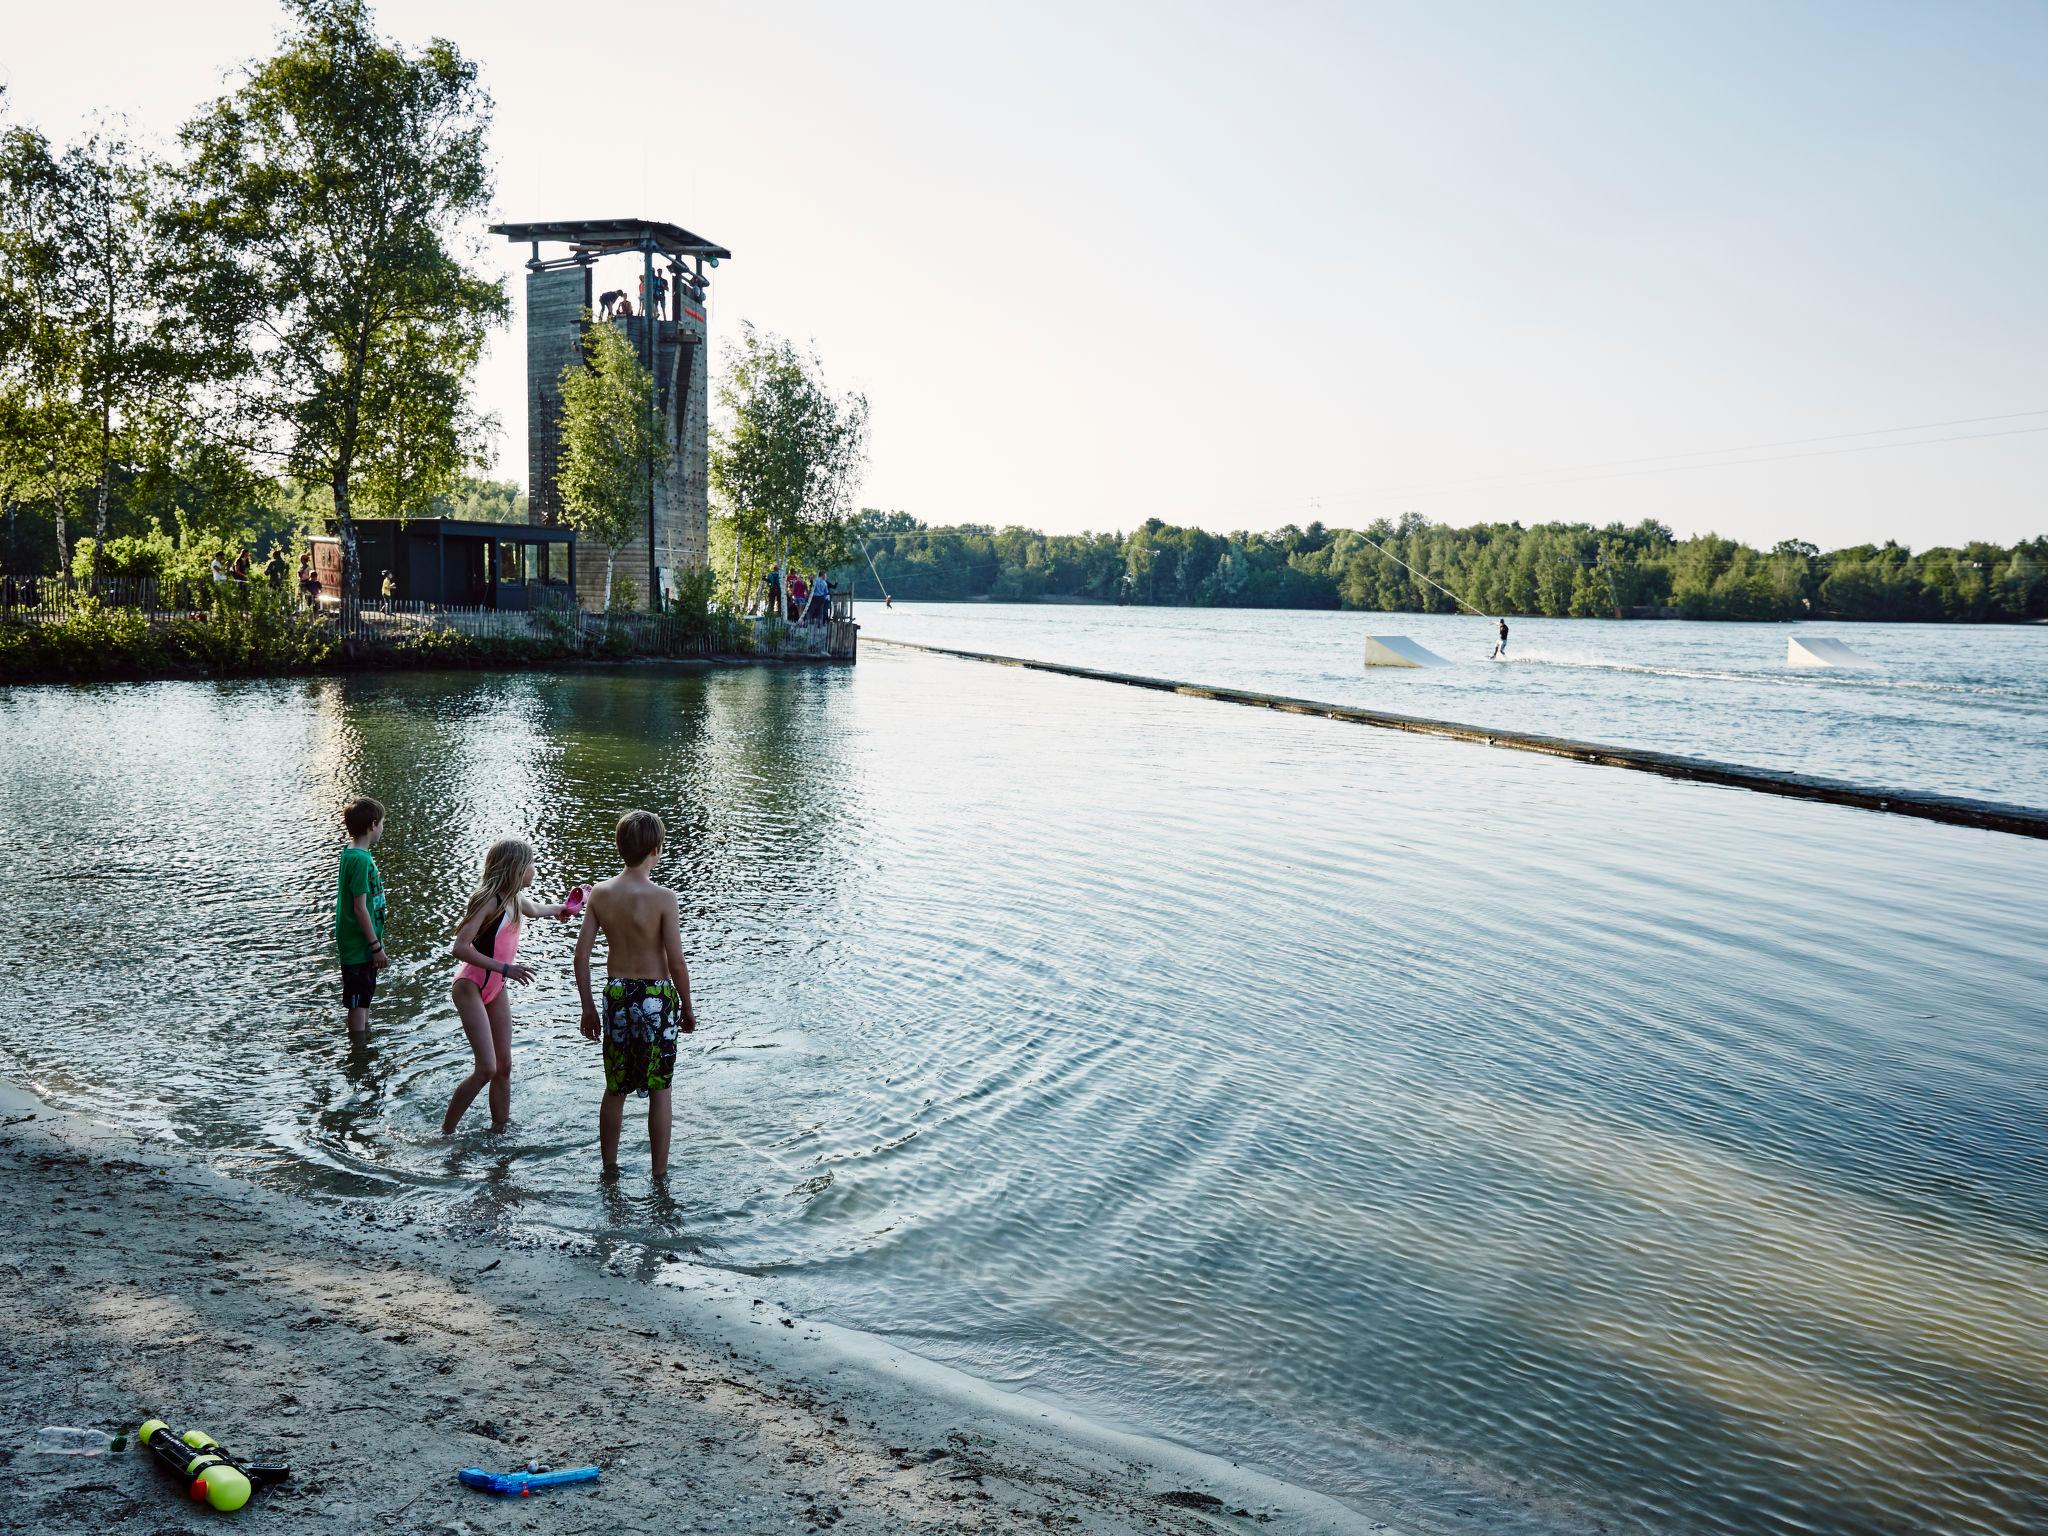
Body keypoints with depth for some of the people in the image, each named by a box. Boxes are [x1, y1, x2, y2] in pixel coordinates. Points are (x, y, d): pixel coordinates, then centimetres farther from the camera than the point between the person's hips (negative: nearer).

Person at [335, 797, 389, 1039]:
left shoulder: (351, 853, 8)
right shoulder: (360, 859, -21)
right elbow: (360, 908, -22)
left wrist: (376, 939, 22)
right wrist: (376, 946, -18)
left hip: (361, 943, 10)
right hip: (359, 944, -10)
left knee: (364, 998, 20)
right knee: (358, 1002, -1)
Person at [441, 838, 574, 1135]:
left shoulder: (514, 899, 8)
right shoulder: (489, 900, -18)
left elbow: (534, 910, 33)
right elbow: (460, 947, -25)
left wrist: (561, 908, 45)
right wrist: (504, 968, -29)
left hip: (496, 989, 9)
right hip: (470, 988, -9)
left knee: (504, 1065, 7)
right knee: (486, 1068, -15)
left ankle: (499, 1129, 15)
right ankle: (445, 1132, -4)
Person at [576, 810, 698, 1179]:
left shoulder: (600, 893, -3)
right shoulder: (663, 897, -16)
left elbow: (581, 955, -1)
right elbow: (676, 962, -15)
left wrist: (588, 1006, 9)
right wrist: (687, 1007, 0)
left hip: (616, 996, 4)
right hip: (657, 998, -4)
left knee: (615, 1091, 18)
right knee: (659, 1091, 10)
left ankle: (609, 1169, 28)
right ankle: (659, 1173, 17)